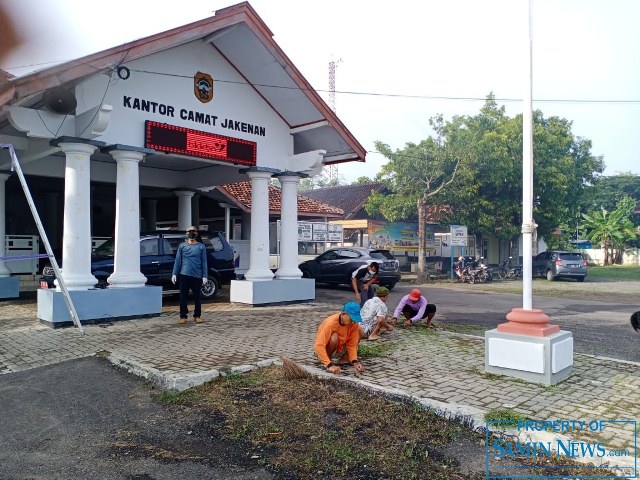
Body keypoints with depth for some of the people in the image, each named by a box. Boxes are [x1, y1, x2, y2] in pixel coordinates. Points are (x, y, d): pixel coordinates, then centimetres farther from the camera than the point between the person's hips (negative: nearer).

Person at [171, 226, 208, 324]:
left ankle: (197, 316, 16)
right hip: (184, 275, 1)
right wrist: (174, 274, -2)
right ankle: (183, 316, 11)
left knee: (197, 296, 6)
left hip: (197, 276, 0)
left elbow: (204, 262, 4)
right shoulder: (182, 246, 8)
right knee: (183, 296, 2)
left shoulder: (201, 247, 6)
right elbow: (177, 261, 6)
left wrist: (204, 276, -3)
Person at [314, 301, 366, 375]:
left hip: (339, 348, 5)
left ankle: (344, 359, -3)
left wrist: (355, 361, -31)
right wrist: (330, 365, -47)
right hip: (325, 350, -5)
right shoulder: (331, 323, -34)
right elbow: (318, 346, -40)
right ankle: (327, 364, -12)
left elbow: (352, 344, -14)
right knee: (334, 337, -38)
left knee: (360, 331, -13)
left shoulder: (354, 323, -18)